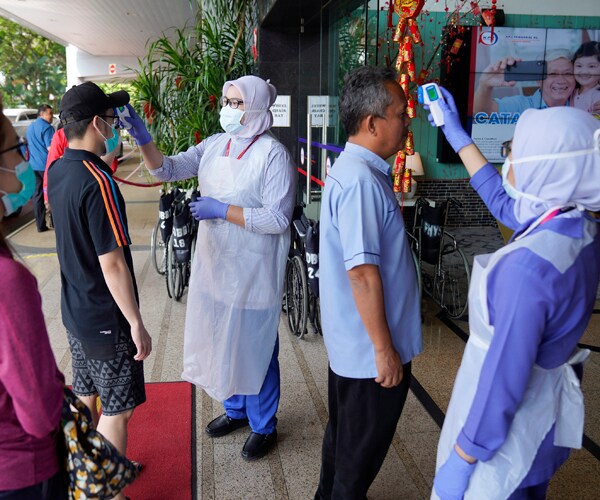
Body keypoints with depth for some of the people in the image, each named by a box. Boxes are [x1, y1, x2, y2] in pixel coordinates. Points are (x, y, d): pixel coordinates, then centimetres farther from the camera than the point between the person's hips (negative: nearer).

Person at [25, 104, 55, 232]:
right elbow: (51, 148, -18)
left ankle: (40, 225, 9)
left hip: (34, 166, 7)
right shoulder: (47, 127, -11)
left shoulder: (30, 128, 16)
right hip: (47, 165, -7)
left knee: (38, 194, 8)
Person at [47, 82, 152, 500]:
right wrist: (137, 323, -18)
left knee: (85, 396, 23)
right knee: (116, 409, 6)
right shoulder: (97, 182, -25)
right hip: (106, 319, -9)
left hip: (74, 310, 9)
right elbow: (112, 264, -25)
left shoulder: (58, 171, 1)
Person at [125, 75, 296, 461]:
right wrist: (143, 139, -13)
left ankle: (264, 426, 28)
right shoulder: (214, 145, 5)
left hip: (253, 270, -7)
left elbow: (278, 218, -20)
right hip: (215, 263, 7)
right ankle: (236, 409, 43)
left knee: (256, 346, 6)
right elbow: (170, 170, 3)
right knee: (222, 340, 19)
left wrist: (223, 210, -20)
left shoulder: (273, 154, -15)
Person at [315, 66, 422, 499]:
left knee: (345, 432, 26)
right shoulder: (361, 180, -26)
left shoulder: (358, 170, 8)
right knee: (362, 447, 11)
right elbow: (362, 272, -27)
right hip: (371, 347, -10)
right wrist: (384, 348, -21)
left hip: (351, 341, 10)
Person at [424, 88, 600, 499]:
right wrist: (456, 134, 17)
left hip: (504, 421, -8)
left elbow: (504, 376, -29)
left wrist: (463, 457, -16)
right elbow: (504, 204, 10)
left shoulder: (528, 266, -35)